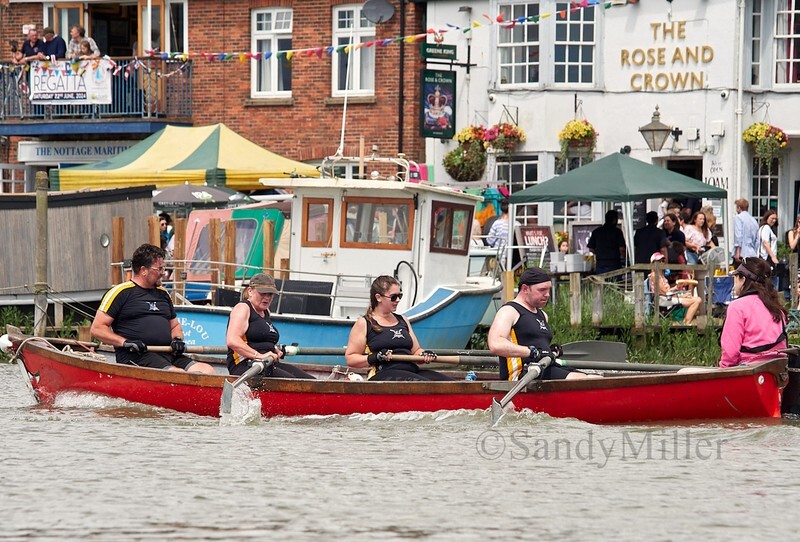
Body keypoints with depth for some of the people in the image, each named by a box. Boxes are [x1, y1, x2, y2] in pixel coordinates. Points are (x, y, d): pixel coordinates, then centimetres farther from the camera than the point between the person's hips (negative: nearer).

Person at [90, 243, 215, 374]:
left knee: (207, 371, -19)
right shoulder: (121, 292, 3)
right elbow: (97, 328, 0)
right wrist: (125, 342, -14)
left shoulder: (162, 293, 24)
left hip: (167, 355, 7)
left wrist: (177, 339, 10)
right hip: (135, 357, -7)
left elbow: (175, 325, 34)